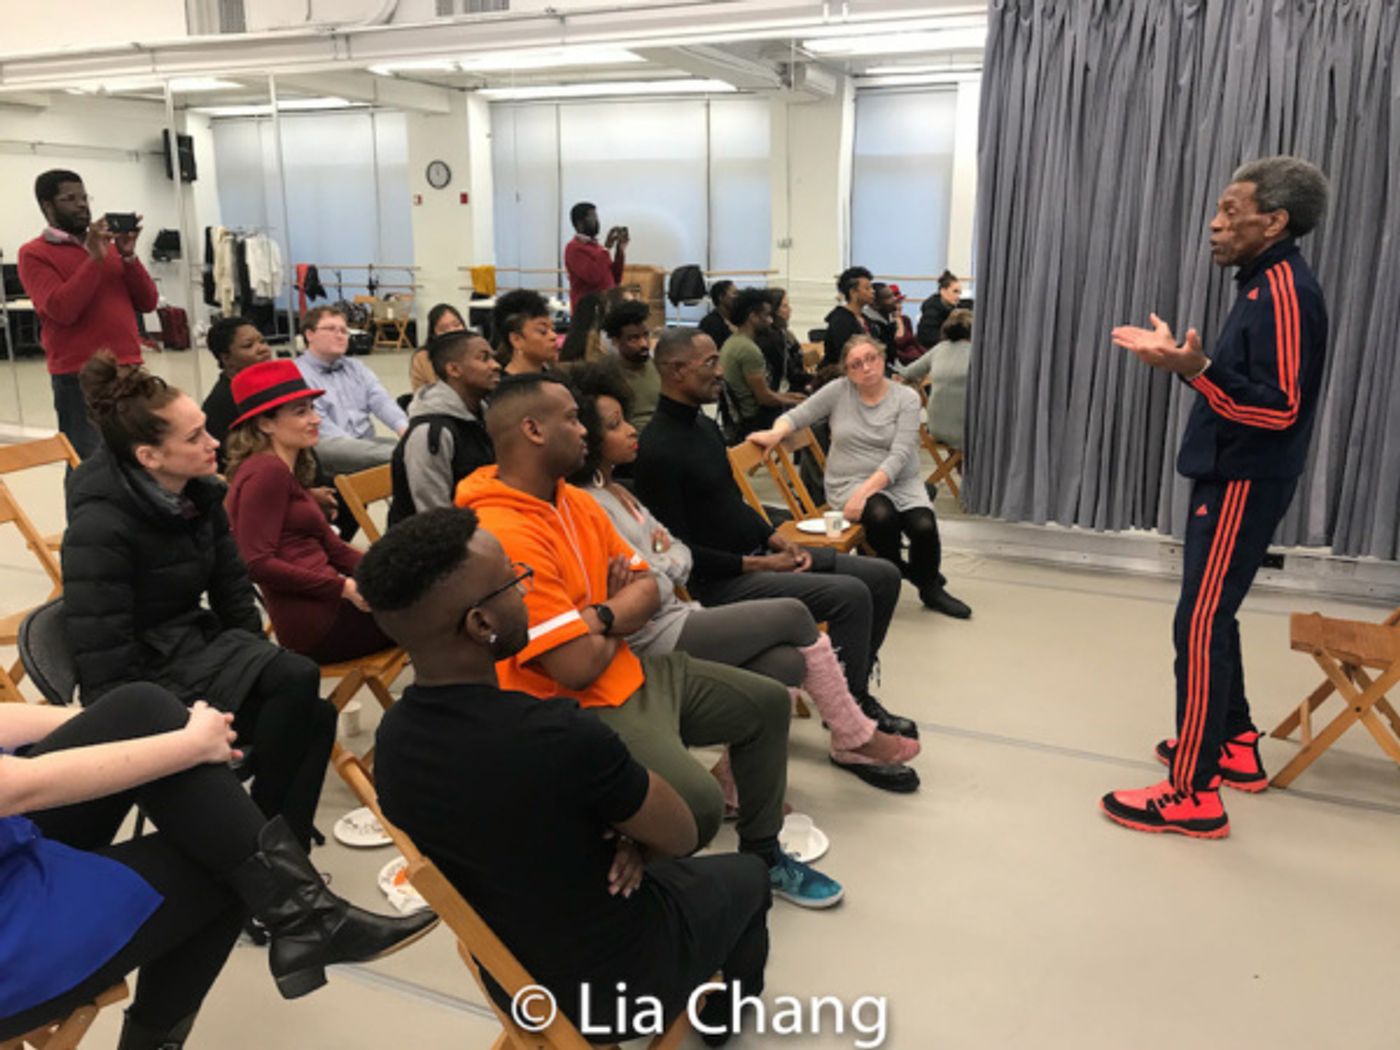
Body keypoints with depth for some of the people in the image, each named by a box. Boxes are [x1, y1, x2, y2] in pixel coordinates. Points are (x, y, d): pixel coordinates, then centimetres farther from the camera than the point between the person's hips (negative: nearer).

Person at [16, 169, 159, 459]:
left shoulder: (108, 245, 16)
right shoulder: (34, 254, 0)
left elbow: (147, 302, 10)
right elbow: (62, 310, -15)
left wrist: (128, 255, -3)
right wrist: (95, 258, -14)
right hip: (79, 378, -5)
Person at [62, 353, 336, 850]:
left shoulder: (199, 495, 0)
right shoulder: (99, 527, -23)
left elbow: (233, 589, 11)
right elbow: (102, 657, -23)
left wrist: (254, 660, 2)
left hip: (199, 642, 8)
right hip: (147, 671, -7)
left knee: (314, 715, -15)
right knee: (296, 679, -26)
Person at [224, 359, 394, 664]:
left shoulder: (288, 472, 19)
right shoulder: (267, 472, -12)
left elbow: (329, 544, 17)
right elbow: (258, 563, -20)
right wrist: (343, 588, -21)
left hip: (325, 605, 9)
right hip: (316, 623, -9)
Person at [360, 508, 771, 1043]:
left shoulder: (392, 738, -15)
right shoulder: (558, 736, -39)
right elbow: (680, 836, -20)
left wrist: (616, 832, -11)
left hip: (513, 981, 5)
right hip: (617, 985, -5)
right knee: (746, 874, 24)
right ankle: (731, 1007, 53)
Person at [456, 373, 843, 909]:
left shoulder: (574, 500, 5)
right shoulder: (507, 537, -27)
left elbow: (646, 588, 9)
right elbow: (578, 667, -27)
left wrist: (602, 616, -14)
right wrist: (616, 632, -4)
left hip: (630, 672, 10)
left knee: (767, 702, 13)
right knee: (698, 804, -28)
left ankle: (762, 855, 29)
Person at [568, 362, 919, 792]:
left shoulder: (617, 492, 13)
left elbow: (682, 556, 16)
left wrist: (665, 558, -5)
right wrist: (665, 562, -3)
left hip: (679, 617, 9)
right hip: (658, 639, -9)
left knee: (788, 661, -13)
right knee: (794, 615, -9)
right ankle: (855, 738, 7)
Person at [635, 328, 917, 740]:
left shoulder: (705, 425, 12)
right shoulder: (658, 449, -18)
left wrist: (774, 538, 3)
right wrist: (756, 565, -16)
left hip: (757, 555, 10)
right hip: (720, 581, -10)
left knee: (883, 576, 4)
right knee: (850, 595, -24)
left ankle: (853, 692, 16)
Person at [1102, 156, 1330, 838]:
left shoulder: (1286, 292, -17)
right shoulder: (1266, 284, 14)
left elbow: (1278, 407, -24)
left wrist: (1196, 371, -34)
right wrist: (1178, 355, 18)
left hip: (1243, 484, -11)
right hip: (1229, 476, 11)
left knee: (1199, 626, -9)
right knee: (1212, 616, 18)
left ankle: (1193, 794, -3)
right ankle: (1237, 747, 31)